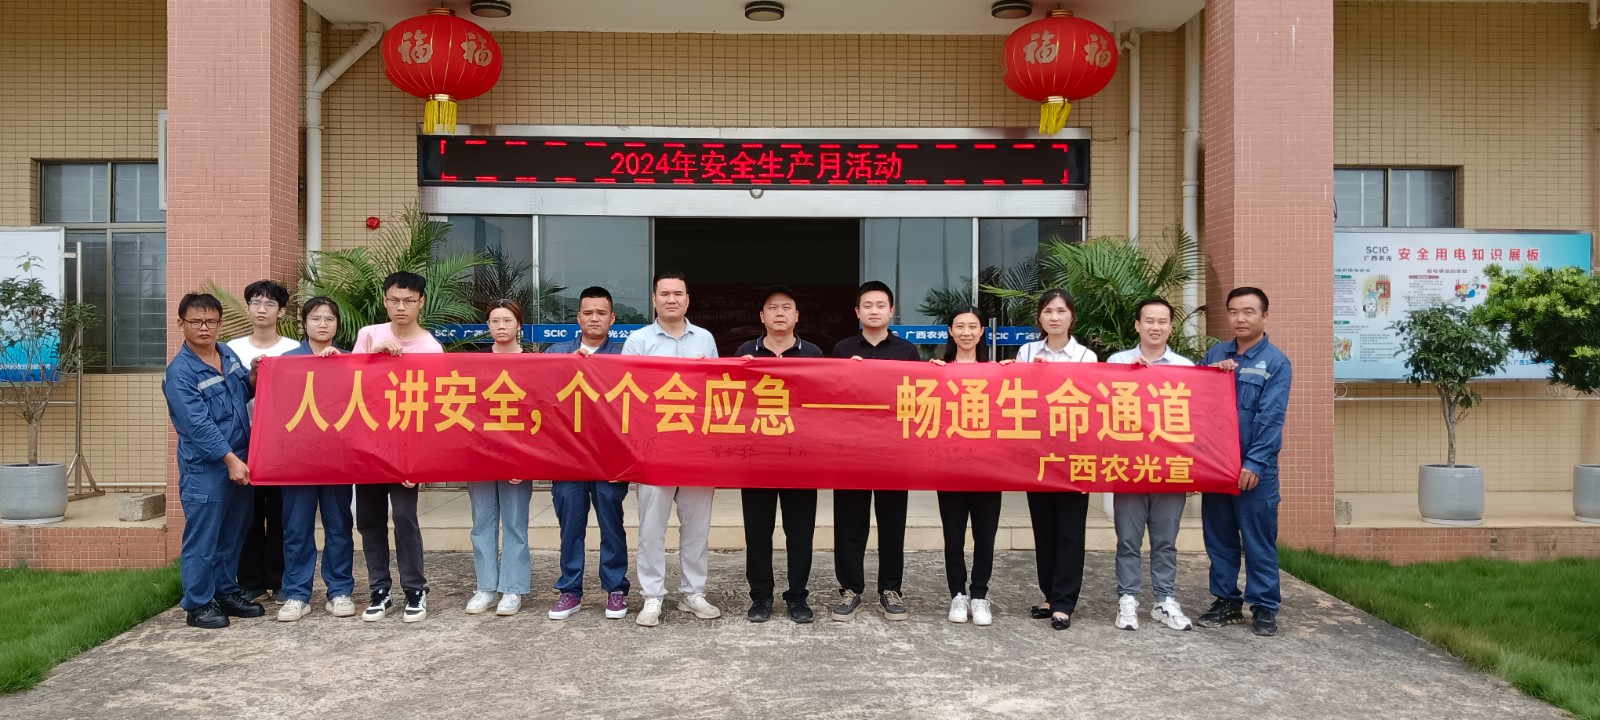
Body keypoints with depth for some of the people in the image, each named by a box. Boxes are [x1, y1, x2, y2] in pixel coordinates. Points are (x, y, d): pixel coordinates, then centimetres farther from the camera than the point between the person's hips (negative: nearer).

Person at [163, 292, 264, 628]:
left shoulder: (228, 355, 8)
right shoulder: (179, 372, -13)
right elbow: (198, 424, -19)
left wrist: (254, 375, 1)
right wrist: (230, 459, -23)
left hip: (239, 461, 7)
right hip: (205, 467, -7)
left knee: (233, 535, 16)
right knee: (202, 540, 1)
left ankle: (226, 592, 29)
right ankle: (198, 604, 12)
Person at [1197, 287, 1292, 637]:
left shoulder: (1276, 362, -4)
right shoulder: (1215, 354, 10)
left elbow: (1271, 418, -11)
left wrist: (1254, 462, -18)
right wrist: (1212, 373, -9)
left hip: (1255, 467, -4)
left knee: (1259, 541, 2)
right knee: (1218, 537, 11)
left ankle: (1264, 608, 12)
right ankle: (1226, 601, 22)